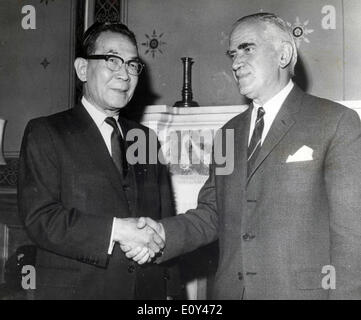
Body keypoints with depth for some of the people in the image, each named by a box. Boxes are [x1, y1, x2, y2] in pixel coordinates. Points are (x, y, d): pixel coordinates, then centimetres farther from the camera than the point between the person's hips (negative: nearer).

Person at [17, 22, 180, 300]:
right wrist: (115, 229, -22)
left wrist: (170, 290, 2)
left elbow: (165, 220, 10)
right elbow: (39, 217, -14)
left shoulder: (146, 139, 11)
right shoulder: (46, 133, -3)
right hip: (75, 289, -4)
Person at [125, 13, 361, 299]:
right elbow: (212, 214, 10)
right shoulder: (229, 133, 12)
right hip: (229, 290, 5)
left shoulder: (337, 123, -6)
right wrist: (163, 233, -7)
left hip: (302, 290, -4)